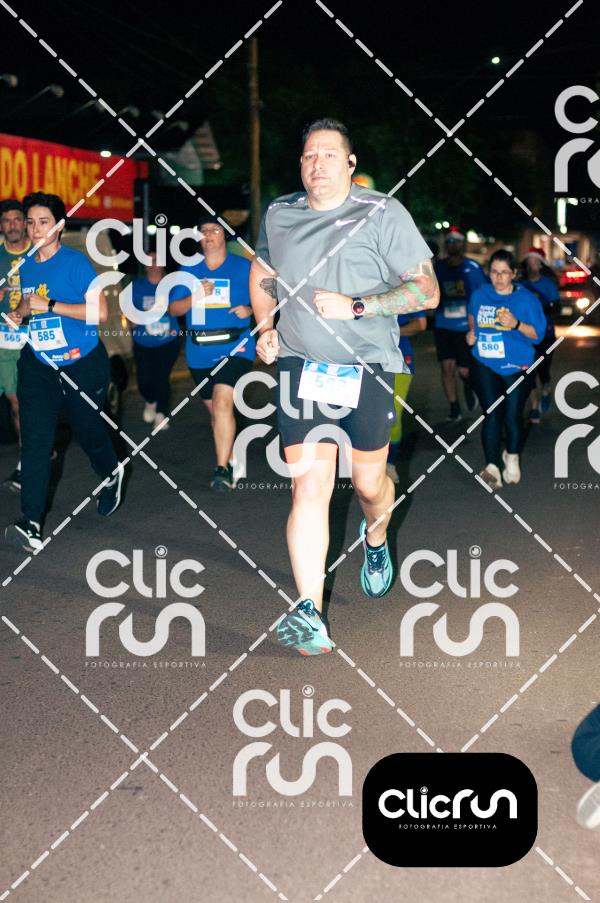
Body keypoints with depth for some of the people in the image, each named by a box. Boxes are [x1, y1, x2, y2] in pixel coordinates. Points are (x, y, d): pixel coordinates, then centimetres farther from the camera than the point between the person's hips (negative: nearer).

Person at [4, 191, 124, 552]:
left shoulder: (76, 262, -13)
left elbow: (99, 311, -21)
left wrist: (49, 305, -26)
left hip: (82, 364, -4)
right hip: (38, 364, 4)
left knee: (88, 430, 14)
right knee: (35, 440, -8)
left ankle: (112, 473, 50)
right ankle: (32, 526, -12)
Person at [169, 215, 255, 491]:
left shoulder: (243, 267, 3)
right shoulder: (189, 270, 10)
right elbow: (174, 309, 6)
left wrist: (250, 310, -15)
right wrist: (195, 296, -12)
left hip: (234, 347, -4)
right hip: (199, 352, 4)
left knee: (222, 403, -21)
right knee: (215, 409, 15)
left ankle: (222, 469, -19)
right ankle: (231, 459, 34)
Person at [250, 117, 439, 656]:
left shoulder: (383, 215, -4)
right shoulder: (278, 216, 9)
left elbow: (426, 291, -7)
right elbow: (262, 274, 28)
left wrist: (353, 307, -16)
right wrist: (265, 327, 10)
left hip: (368, 369, -2)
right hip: (301, 367, 2)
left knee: (369, 483, 10)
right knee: (309, 486, -9)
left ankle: (376, 541, 47)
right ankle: (309, 613, -10)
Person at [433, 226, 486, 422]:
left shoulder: (473, 268, -2)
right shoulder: (438, 267, 4)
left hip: (467, 327, -2)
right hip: (443, 326, 2)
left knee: (464, 370, -5)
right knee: (447, 368, -1)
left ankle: (469, 388, 32)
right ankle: (454, 409, 13)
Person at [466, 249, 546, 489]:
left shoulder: (526, 298, -4)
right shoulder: (479, 295, 5)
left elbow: (538, 333, -7)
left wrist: (517, 324, -23)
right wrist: (471, 332, 11)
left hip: (517, 367, -1)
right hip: (485, 365, 1)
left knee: (512, 416, 2)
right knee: (492, 414, -11)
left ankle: (512, 458, 30)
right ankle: (492, 467, -17)